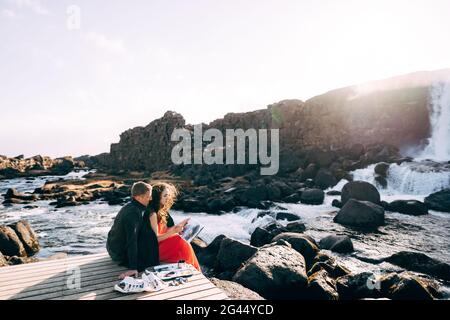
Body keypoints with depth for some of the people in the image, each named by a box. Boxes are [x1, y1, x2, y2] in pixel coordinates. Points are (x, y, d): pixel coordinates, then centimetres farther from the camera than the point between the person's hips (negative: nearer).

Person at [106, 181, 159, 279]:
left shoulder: (131, 206, 0)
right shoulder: (133, 213, -30)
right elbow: (132, 240, -32)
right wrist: (133, 268, -31)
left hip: (113, 247, 9)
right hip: (120, 255, -9)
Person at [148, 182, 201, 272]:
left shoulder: (161, 211, 9)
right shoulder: (153, 213, -19)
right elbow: (155, 238, -20)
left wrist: (178, 225, 5)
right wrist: (173, 232, -25)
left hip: (160, 245, 8)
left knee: (184, 244, -5)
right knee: (183, 245, -15)